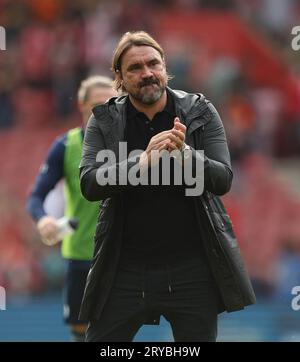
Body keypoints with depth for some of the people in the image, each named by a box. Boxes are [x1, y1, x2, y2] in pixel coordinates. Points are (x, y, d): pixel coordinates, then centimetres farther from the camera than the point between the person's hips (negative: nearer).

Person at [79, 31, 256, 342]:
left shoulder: (200, 113, 0)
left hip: (193, 267, 0)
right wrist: (144, 161, -27)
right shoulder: (104, 121, 0)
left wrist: (185, 154, -26)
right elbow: (89, 184, -12)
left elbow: (223, 180, -7)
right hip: (125, 268, 0)